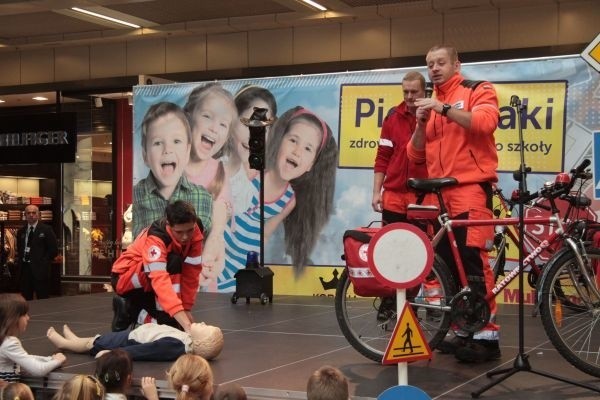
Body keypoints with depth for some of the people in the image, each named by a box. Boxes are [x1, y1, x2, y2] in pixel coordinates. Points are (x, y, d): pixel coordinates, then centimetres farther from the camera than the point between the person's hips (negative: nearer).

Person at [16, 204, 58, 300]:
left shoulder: (46, 229, -1)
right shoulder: (21, 231, 14)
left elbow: (54, 249, -3)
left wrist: (43, 262, -8)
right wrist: (21, 261, 8)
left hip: (40, 270, -4)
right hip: (24, 268, 5)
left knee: (42, 299, -3)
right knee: (25, 299, 6)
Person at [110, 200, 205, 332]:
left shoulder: (195, 233, -16)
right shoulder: (155, 237, -33)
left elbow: (191, 272, -12)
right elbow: (160, 280, -45)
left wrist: (186, 309, -18)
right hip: (125, 278, -7)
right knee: (173, 262, -32)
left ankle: (131, 310, 8)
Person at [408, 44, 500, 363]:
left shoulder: (478, 91, 4)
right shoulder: (429, 104, 21)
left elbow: (485, 122, -16)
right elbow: (415, 154, 14)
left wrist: (445, 108, -20)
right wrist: (421, 123, -3)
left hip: (471, 187, -7)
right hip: (439, 192, 7)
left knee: (473, 258, -15)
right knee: (447, 262, 7)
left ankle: (487, 335, -13)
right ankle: (464, 332, 15)